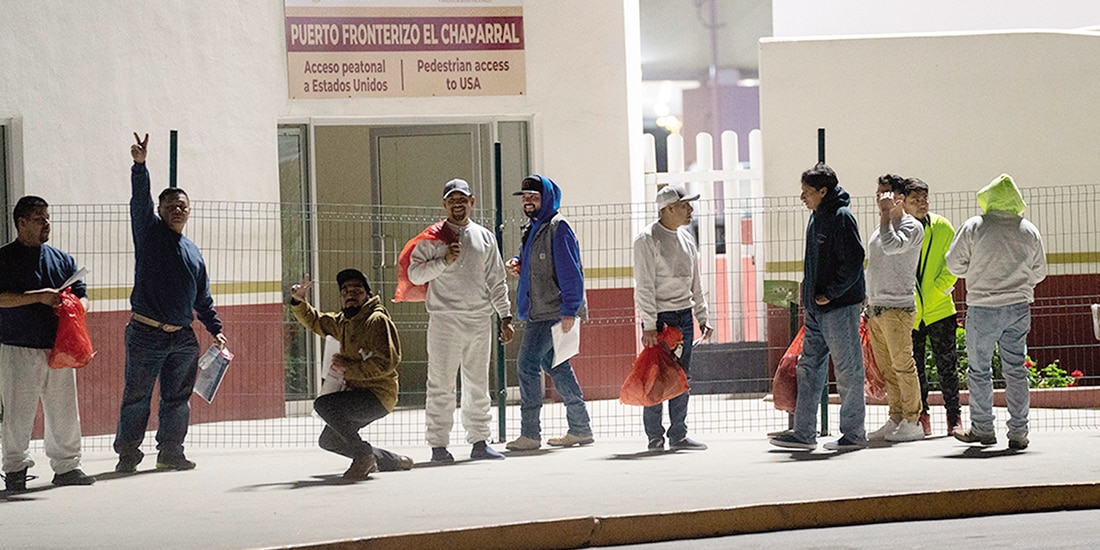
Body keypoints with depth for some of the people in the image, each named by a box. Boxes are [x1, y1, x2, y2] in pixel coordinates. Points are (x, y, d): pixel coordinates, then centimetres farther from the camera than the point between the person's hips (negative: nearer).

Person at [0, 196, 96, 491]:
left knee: (65, 411, 5)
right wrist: (38, 297, -17)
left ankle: (66, 466, 15)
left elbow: (82, 295, 18)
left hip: (58, 349, 5)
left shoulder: (62, 259, 16)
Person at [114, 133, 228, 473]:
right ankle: (127, 454, 6)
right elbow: (140, 201, -14)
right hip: (146, 335, -5)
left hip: (183, 338, 5)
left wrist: (215, 329, 14)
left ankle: (170, 451, 18)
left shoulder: (194, 253, 17)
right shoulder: (149, 233, 3)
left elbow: (203, 299, 22)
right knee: (137, 398, -2)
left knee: (178, 399, 8)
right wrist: (140, 166, -29)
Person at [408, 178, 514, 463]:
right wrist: (444, 261, -16)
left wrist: (505, 316, 11)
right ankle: (438, 444, -1)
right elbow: (415, 274, -3)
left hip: (480, 321, 4)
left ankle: (479, 441, 15)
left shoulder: (485, 237, 13)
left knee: (478, 385, 9)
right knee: (441, 386, -4)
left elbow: (497, 281, 16)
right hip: (445, 320, -4)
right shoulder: (433, 237, 2)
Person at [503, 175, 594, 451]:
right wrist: (518, 265, 8)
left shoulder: (558, 227, -11)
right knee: (555, 365, 12)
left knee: (528, 363, -12)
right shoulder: (532, 229, 17)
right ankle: (580, 428, 19)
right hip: (538, 312, 10)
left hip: (553, 312, -10)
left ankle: (530, 433, -10)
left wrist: (569, 311, -21)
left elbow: (570, 272, -16)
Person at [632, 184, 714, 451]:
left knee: (682, 378, 7)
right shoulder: (647, 239, -9)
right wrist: (649, 325, -18)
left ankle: (678, 435, 12)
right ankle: (655, 437, 1)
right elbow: (644, 286, -13)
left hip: (684, 316, 7)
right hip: (659, 316, -7)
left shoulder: (686, 238, 13)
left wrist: (702, 316, 15)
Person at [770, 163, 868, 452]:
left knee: (848, 370, -1)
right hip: (816, 309, 10)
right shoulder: (816, 218, 15)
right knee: (809, 368, 9)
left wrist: (831, 294, -18)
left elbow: (853, 261, -19)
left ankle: (853, 433, 6)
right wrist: (809, 295, 14)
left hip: (840, 308, -10)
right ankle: (804, 432, 13)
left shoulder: (841, 218, -13)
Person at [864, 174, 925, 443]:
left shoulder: (912, 226, -6)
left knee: (902, 365, -8)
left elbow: (892, 246, -25)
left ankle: (913, 421, -5)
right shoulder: (880, 227, 19)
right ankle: (896, 419, 12)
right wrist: (868, 302, 22)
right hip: (875, 307, 8)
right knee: (886, 368, 8)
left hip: (897, 307, -8)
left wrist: (886, 213, -16)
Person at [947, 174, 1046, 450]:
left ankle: (982, 428, 15)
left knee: (980, 370, 9)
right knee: (1015, 369, 7)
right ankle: (1018, 432, 6)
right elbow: (1039, 272, 11)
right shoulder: (1030, 231, 3)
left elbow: (954, 263, -3)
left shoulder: (974, 227, -8)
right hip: (1019, 308, 3)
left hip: (983, 307, -3)